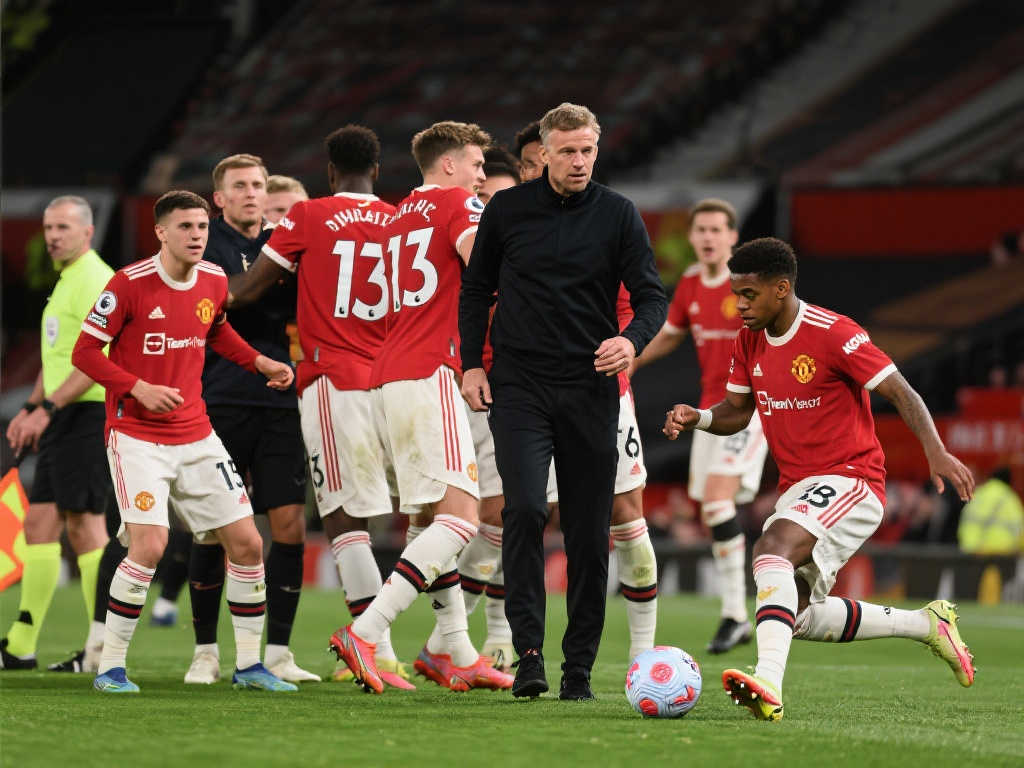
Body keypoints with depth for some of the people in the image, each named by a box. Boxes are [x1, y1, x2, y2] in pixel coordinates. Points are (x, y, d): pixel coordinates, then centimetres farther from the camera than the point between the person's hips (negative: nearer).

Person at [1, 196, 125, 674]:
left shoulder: (94, 280, -11)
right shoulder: (64, 282, 20)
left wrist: (47, 408, -22)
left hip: (89, 414, -10)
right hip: (64, 421, 10)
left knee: (85, 526, -9)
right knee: (39, 524, 7)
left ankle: (102, 647, -6)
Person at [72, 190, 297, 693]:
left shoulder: (215, 281, 4)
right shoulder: (129, 284, -13)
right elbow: (84, 353, -9)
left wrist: (260, 363, 12)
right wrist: (139, 388, -21)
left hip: (196, 434, 6)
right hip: (136, 434, -6)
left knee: (247, 542, 1)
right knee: (149, 545, -21)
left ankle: (248, 665, 15)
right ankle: (110, 667, -7)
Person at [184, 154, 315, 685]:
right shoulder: (206, 243, 2)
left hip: (278, 403, 4)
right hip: (221, 402, -4)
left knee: (290, 523, -4)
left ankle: (277, 652, 3)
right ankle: (206, 651, 11)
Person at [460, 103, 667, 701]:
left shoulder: (619, 215, 2)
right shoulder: (507, 210, 4)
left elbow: (652, 295, 1)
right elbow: (477, 289, 14)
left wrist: (633, 340, -19)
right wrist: (472, 363, 5)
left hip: (590, 389, 1)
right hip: (519, 387, -1)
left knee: (590, 533, 2)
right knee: (526, 509, -19)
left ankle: (580, 667, 11)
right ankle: (528, 651, -15)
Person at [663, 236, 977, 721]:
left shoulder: (833, 335, -16)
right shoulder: (749, 341, 6)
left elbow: (901, 394, -16)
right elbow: (736, 412, 14)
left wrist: (935, 450, -30)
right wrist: (697, 418, -8)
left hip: (849, 480, -9)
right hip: (797, 489, 9)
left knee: (772, 549, -35)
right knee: (800, 617, 9)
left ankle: (768, 683, -49)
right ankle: (926, 624, 26)